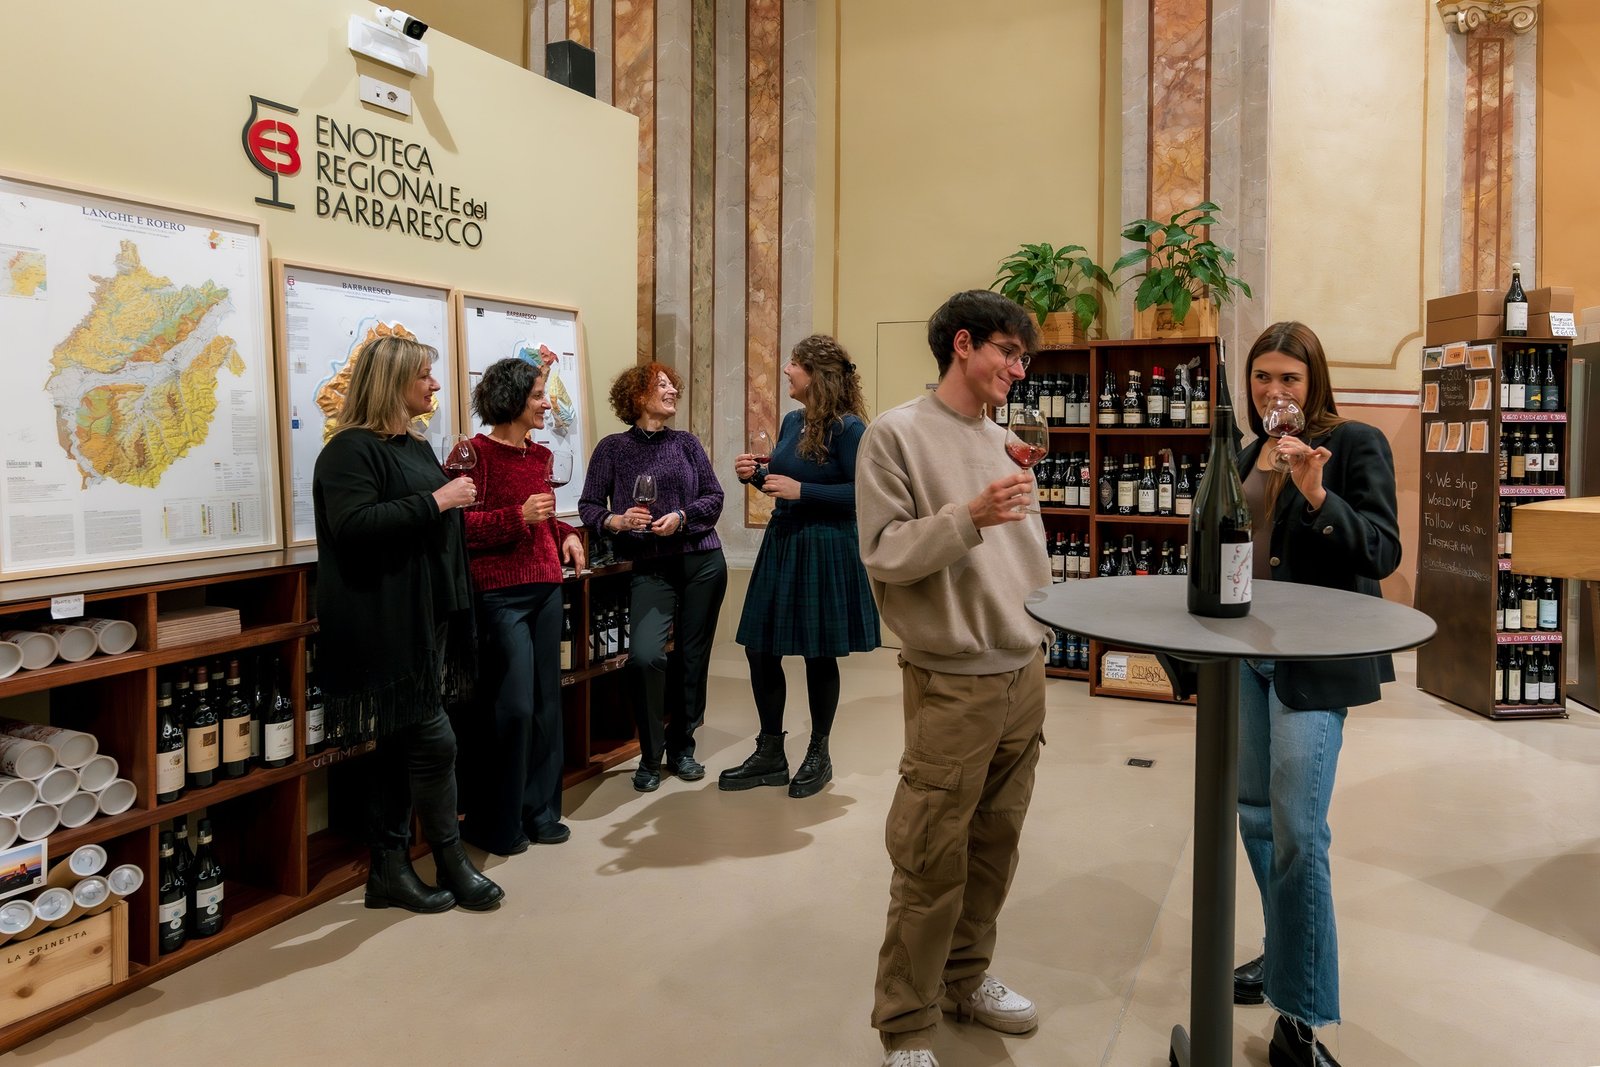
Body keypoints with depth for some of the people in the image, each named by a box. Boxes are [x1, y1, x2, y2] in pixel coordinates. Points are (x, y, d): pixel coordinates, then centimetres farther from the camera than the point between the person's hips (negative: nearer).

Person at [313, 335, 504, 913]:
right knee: (434, 740, -5)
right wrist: (435, 501, -21)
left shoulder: (414, 445, 19)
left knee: (402, 746, 12)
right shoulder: (352, 449, -11)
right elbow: (352, 525, -25)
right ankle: (453, 865, 11)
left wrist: (454, 493, 14)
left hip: (427, 618, 9)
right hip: (388, 624, -9)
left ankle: (389, 871, 21)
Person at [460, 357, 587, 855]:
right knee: (513, 707, -5)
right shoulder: (476, 453, -9)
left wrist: (564, 533, 8)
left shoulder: (540, 455, 14)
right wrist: (519, 516, -22)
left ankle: (540, 812, 24)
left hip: (546, 586, 8)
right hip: (500, 593, -8)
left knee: (546, 704, 11)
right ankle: (494, 825, 12)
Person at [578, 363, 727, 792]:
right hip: (650, 568, -3)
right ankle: (650, 756, 2)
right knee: (646, 656, -19)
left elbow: (714, 496, 5)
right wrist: (616, 521, -19)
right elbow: (588, 505, 0)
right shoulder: (613, 448, 1)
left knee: (693, 657, 5)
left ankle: (682, 747, 25)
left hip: (702, 562, 3)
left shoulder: (686, 442, 8)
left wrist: (681, 518, -11)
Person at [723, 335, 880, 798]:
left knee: (819, 654, 5)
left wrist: (801, 490, -20)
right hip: (782, 543, 8)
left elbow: (861, 492, -18)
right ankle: (770, 755, 21)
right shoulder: (792, 422, 9)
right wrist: (756, 475, 1)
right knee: (759, 648, 7)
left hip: (826, 550, -7)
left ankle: (819, 755, 24)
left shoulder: (847, 427, -13)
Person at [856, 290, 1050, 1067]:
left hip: (1022, 675, 7)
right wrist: (969, 517, -24)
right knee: (931, 862, -1)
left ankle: (966, 979, 33)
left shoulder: (1005, 442, 12)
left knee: (994, 846, 15)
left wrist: (1039, 639, 17)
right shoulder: (896, 435, -8)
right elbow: (884, 555, -13)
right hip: (951, 682, -7)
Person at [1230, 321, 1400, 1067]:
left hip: (1314, 662, -7)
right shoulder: (1247, 455, 12)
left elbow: (1382, 554, -15)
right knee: (1256, 811, 15)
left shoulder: (1356, 444, -6)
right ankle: (1286, 955, 35)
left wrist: (1318, 496, -27)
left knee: (1296, 830, -10)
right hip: (1246, 652, 7)